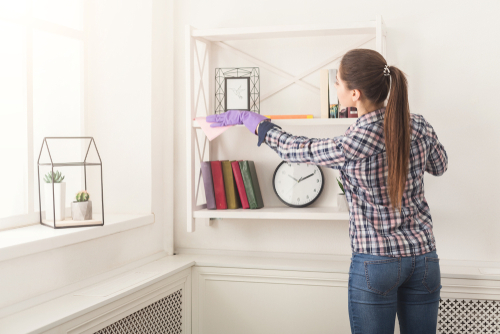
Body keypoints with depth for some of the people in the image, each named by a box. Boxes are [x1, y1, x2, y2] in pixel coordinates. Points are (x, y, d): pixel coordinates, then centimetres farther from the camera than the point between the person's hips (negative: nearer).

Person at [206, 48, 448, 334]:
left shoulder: (348, 148, -21)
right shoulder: (420, 127, -7)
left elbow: (291, 148, -4)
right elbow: (440, 166, 15)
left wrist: (247, 118, 11)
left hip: (375, 263, -5)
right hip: (424, 257, 5)